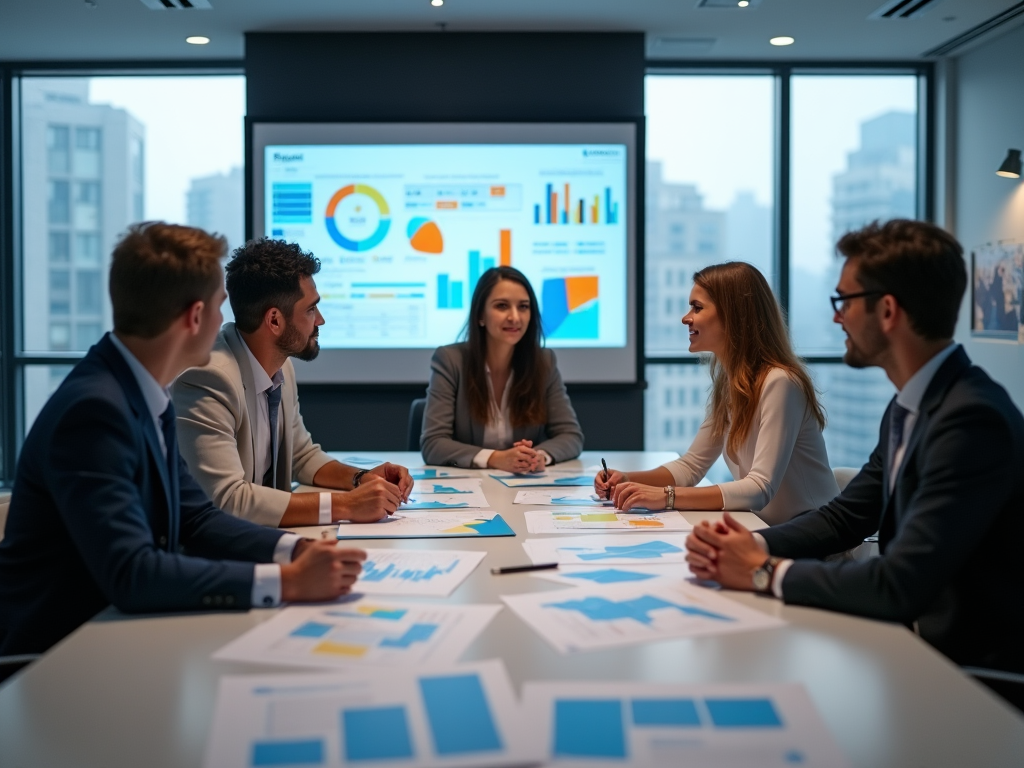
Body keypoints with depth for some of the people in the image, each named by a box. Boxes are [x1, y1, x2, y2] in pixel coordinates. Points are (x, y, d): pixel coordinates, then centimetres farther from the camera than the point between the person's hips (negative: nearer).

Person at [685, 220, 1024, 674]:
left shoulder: (974, 418, -24)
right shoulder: (908, 407, 7)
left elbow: (900, 585, -29)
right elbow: (845, 517, 12)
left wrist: (765, 571, -17)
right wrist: (752, 546, -7)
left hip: (974, 668, -7)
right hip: (918, 637, 7)